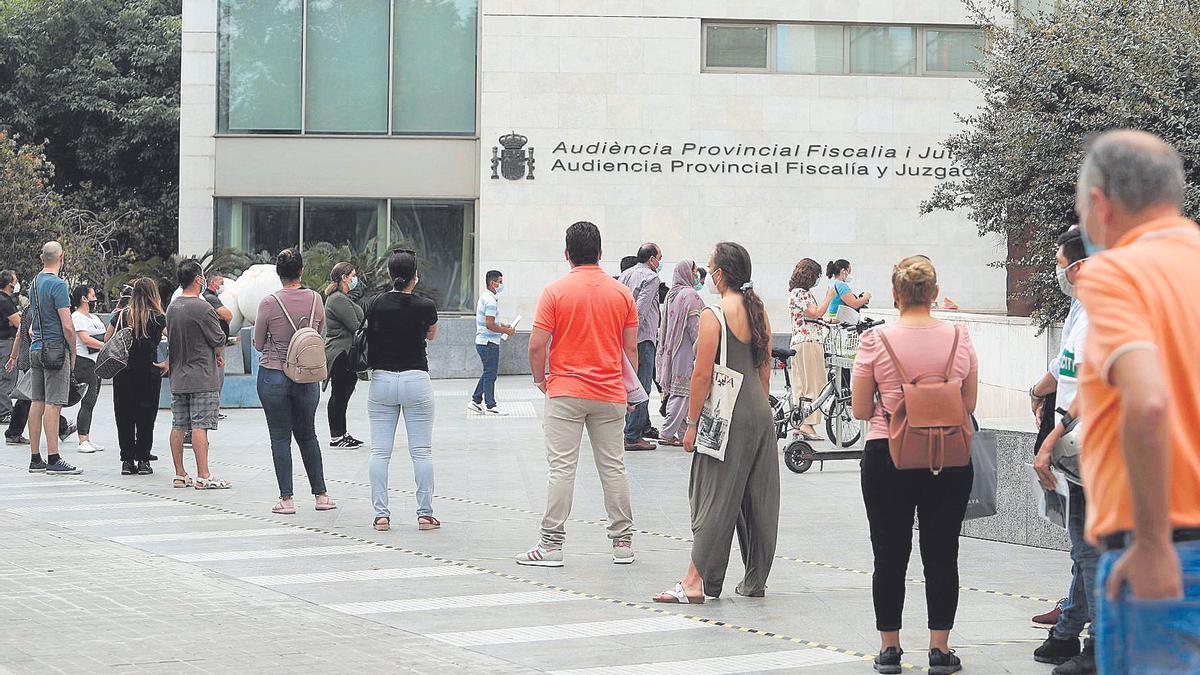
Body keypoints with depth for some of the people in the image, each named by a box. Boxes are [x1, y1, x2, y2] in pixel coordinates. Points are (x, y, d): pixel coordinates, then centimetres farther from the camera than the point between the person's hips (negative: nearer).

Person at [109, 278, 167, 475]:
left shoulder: (120, 316, 3)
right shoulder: (158, 318, -5)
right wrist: (168, 363, -8)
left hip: (122, 373, 2)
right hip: (149, 373, -2)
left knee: (124, 417, 10)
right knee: (146, 418, 8)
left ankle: (127, 461, 8)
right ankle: (143, 460, 6)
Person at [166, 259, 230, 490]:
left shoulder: (172, 308, 9)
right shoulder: (203, 308, -14)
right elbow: (218, 341, -11)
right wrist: (219, 355, 13)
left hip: (177, 377, 7)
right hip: (202, 377, -7)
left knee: (178, 426, 9)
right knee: (200, 426, -8)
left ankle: (180, 475, 14)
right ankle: (203, 476, -8)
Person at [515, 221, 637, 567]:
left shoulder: (555, 291, -7)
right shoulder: (622, 292, 2)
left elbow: (537, 345, -9)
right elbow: (631, 348, 5)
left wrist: (540, 379, 8)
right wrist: (632, 388, 16)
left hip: (566, 393, -3)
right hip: (610, 395, 3)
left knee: (561, 467, -2)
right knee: (613, 467, 9)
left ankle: (552, 543, -4)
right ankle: (623, 541, 14)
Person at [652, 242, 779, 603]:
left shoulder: (713, 315, -12)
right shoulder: (759, 312, 8)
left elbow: (703, 375, -14)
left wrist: (692, 423, -8)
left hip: (727, 415, -7)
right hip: (760, 413, 7)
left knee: (714, 497, -5)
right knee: (757, 498, 11)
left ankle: (695, 582, -7)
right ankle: (755, 581, 19)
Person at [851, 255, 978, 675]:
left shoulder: (876, 342, -8)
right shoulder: (959, 339, -1)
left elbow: (860, 410, -2)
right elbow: (969, 405, 8)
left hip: (888, 458, -1)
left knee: (890, 555, 8)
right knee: (941, 554, 8)